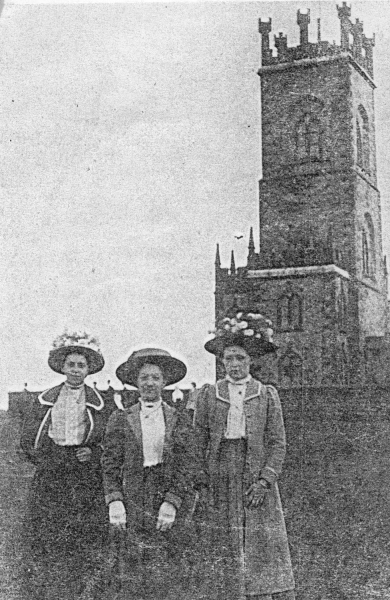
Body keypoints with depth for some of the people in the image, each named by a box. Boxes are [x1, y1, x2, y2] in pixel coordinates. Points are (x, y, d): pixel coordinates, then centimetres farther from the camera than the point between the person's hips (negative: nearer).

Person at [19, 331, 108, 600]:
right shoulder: (45, 400, 8)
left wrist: (92, 453, -9)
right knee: (43, 539, -3)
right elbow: (27, 440, 11)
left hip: (86, 481, -1)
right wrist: (47, 460, -1)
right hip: (50, 478, 1)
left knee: (83, 545, -4)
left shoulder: (98, 402, 5)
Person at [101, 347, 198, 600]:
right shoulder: (120, 420, 8)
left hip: (171, 497, 0)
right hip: (133, 500, 0)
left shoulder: (179, 420, 7)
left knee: (168, 573, -2)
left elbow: (187, 466, 2)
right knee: (132, 575, -6)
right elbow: (110, 464, 5)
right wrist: (114, 500, -7)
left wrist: (172, 502, -9)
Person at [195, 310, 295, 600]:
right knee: (224, 553, 0)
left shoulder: (267, 395, 6)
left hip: (257, 482, -1)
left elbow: (277, 443, 3)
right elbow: (199, 441, 7)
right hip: (220, 484, 1)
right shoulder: (208, 395, 8)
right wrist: (203, 482, -2)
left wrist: (265, 481, -8)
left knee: (265, 551, -3)